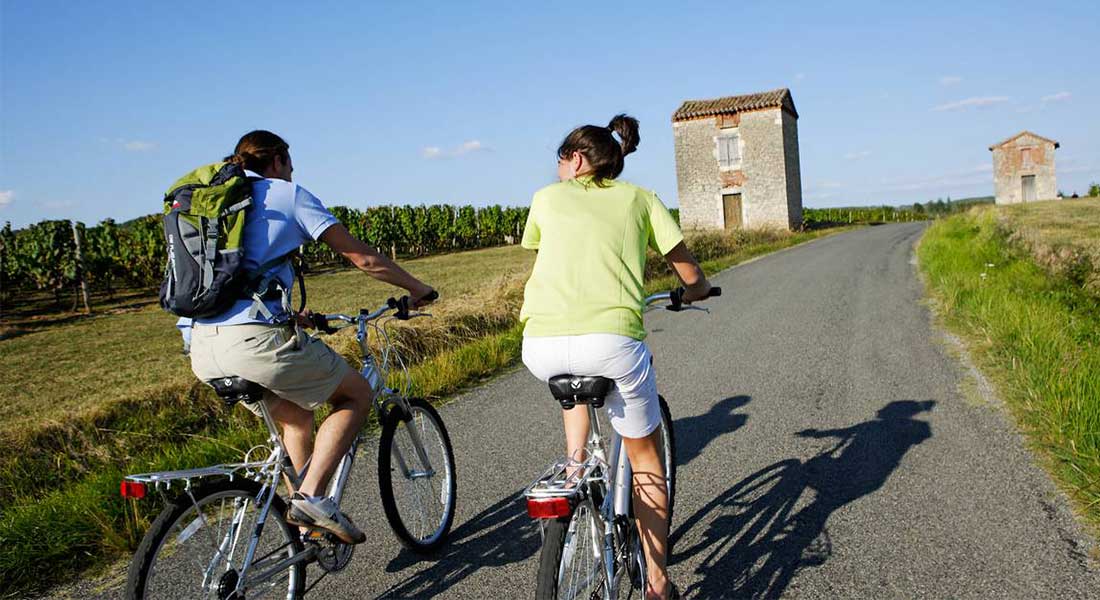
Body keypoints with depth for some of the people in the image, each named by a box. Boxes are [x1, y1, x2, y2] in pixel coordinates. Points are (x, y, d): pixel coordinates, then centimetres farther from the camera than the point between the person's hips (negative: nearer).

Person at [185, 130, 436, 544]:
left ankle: (309, 529, 28)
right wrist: (416, 288, 17)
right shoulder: (287, 194, 4)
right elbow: (362, 258, 4)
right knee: (357, 394, 12)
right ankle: (312, 495, -4)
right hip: (254, 340, -8)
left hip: (201, 348, 8)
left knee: (297, 415, 26)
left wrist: (289, 316, 43)